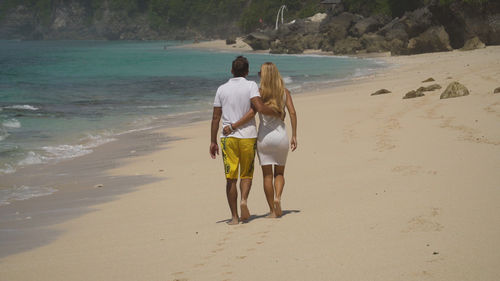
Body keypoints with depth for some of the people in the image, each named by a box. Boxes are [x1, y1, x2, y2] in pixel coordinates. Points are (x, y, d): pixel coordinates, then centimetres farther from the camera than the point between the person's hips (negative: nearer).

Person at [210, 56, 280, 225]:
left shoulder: (222, 89, 5)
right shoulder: (251, 86, -3)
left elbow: (216, 117, 4)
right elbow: (260, 108, -17)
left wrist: (213, 141, 9)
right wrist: (277, 113, -1)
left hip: (229, 137, 1)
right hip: (248, 135, -1)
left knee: (231, 178, 4)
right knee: (246, 174, 14)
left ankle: (234, 216, 3)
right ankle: (244, 200, -13)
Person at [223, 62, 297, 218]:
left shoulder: (260, 93, -6)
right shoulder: (285, 92, 2)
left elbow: (251, 113, -18)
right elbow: (292, 113, -3)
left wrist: (232, 126, -14)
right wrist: (294, 136, 1)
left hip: (264, 136, -2)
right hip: (281, 135, 2)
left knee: (267, 175, 6)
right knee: (279, 172, 16)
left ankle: (272, 210, 6)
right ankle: (278, 196, -11)